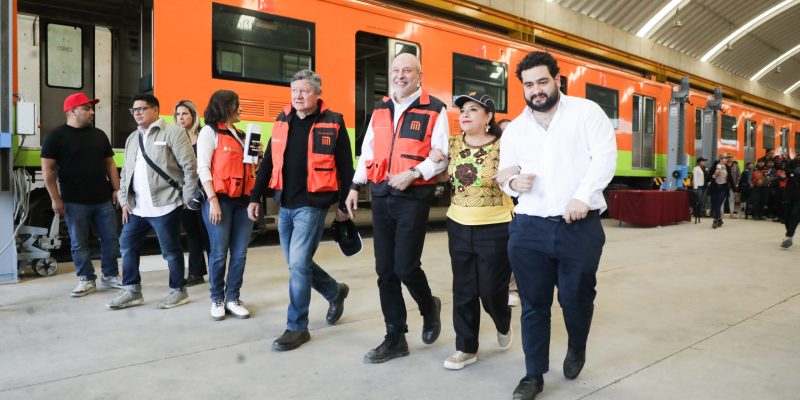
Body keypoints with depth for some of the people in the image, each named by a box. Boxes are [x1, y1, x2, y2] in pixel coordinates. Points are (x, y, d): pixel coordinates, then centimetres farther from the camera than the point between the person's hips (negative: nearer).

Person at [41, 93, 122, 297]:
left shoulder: (99, 135, 12)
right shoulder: (56, 136, -3)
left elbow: (109, 163, 15)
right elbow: (47, 169, -5)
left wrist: (116, 188, 5)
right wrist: (55, 198, -10)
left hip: (104, 199, 4)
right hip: (75, 202, -4)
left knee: (110, 240, 6)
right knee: (79, 243, 5)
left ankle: (110, 276, 19)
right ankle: (86, 280, 17)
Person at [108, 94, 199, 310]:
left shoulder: (173, 133, -6)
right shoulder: (132, 138, 17)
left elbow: (190, 167, -10)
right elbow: (126, 172, 19)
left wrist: (187, 198, -10)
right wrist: (125, 201, 11)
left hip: (165, 206, -8)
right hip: (137, 208, 8)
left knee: (170, 250, 1)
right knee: (127, 245, 12)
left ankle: (178, 291, 17)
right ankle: (132, 291, 25)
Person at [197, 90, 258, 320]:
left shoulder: (241, 135, 18)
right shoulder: (210, 131, 0)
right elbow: (203, 168, -8)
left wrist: (258, 155, 3)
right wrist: (212, 200, -17)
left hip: (243, 200, 6)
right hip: (220, 199, -6)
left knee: (240, 253, 4)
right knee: (219, 253, -1)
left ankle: (232, 299, 15)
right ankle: (217, 299, 15)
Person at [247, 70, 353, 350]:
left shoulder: (333, 123, -6)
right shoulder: (282, 121, 10)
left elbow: (345, 166, -3)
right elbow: (268, 163, 13)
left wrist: (343, 204, -3)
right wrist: (256, 197, 10)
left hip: (312, 205, -6)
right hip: (285, 205, 6)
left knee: (298, 264, -8)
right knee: (297, 263, 14)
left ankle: (297, 327, 8)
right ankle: (335, 292, 39)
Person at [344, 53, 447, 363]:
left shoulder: (434, 110, -1)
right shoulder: (380, 110, 15)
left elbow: (441, 156, -7)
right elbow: (367, 151, 18)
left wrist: (411, 174, -19)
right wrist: (355, 186, 11)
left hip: (413, 197, -5)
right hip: (381, 195, 6)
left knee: (405, 266, -9)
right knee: (385, 270, 6)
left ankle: (429, 308, 25)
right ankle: (395, 338, 19)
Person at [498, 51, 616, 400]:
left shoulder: (586, 112, 3)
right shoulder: (513, 130, 13)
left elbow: (605, 157, -7)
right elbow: (505, 173, 20)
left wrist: (582, 196, -20)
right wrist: (513, 183, -4)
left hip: (580, 227, -2)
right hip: (529, 228, 3)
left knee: (576, 298, 8)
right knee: (533, 304, 6)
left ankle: (577, 348, 40)